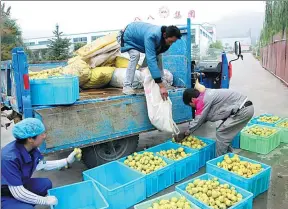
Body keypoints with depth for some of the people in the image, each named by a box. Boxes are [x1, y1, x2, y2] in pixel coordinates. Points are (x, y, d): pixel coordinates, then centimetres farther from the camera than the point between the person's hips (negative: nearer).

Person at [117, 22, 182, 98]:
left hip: (139, 36, 7)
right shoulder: (151, 36, -44)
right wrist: (161, 86, -55)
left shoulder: (164, 38, -20)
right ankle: (127, 86, -26)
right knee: (135, 55, -32)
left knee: (157, 55, -3)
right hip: (127, 36, -7)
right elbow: (151, 59, -51)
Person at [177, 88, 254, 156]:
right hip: (246, 108, 10)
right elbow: (203, 118, 18)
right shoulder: (206, 95, 13)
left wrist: (185, 134, 4)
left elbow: (198, 120, -10)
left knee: (220, 133, -6)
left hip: (243, 110, -10)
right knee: (225, 134, 15)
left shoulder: (203, 100, -16)